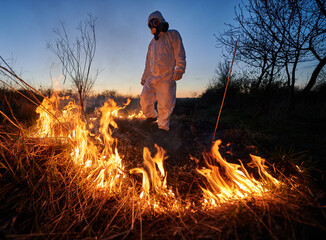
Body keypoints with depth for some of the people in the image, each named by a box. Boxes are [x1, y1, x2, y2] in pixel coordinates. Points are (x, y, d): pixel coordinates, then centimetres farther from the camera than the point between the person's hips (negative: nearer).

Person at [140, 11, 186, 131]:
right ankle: (152, 116, 28)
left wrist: (179, 70, -16)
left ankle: (163, 127, 10)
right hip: (152, 78, 6)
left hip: (166, 77, -6)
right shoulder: (152, 43, 23)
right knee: (145, 98, 3)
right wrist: (144, 77, 25)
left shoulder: (172, 35, 5)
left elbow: (180, 54, -4)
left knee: (165, 104, -4)